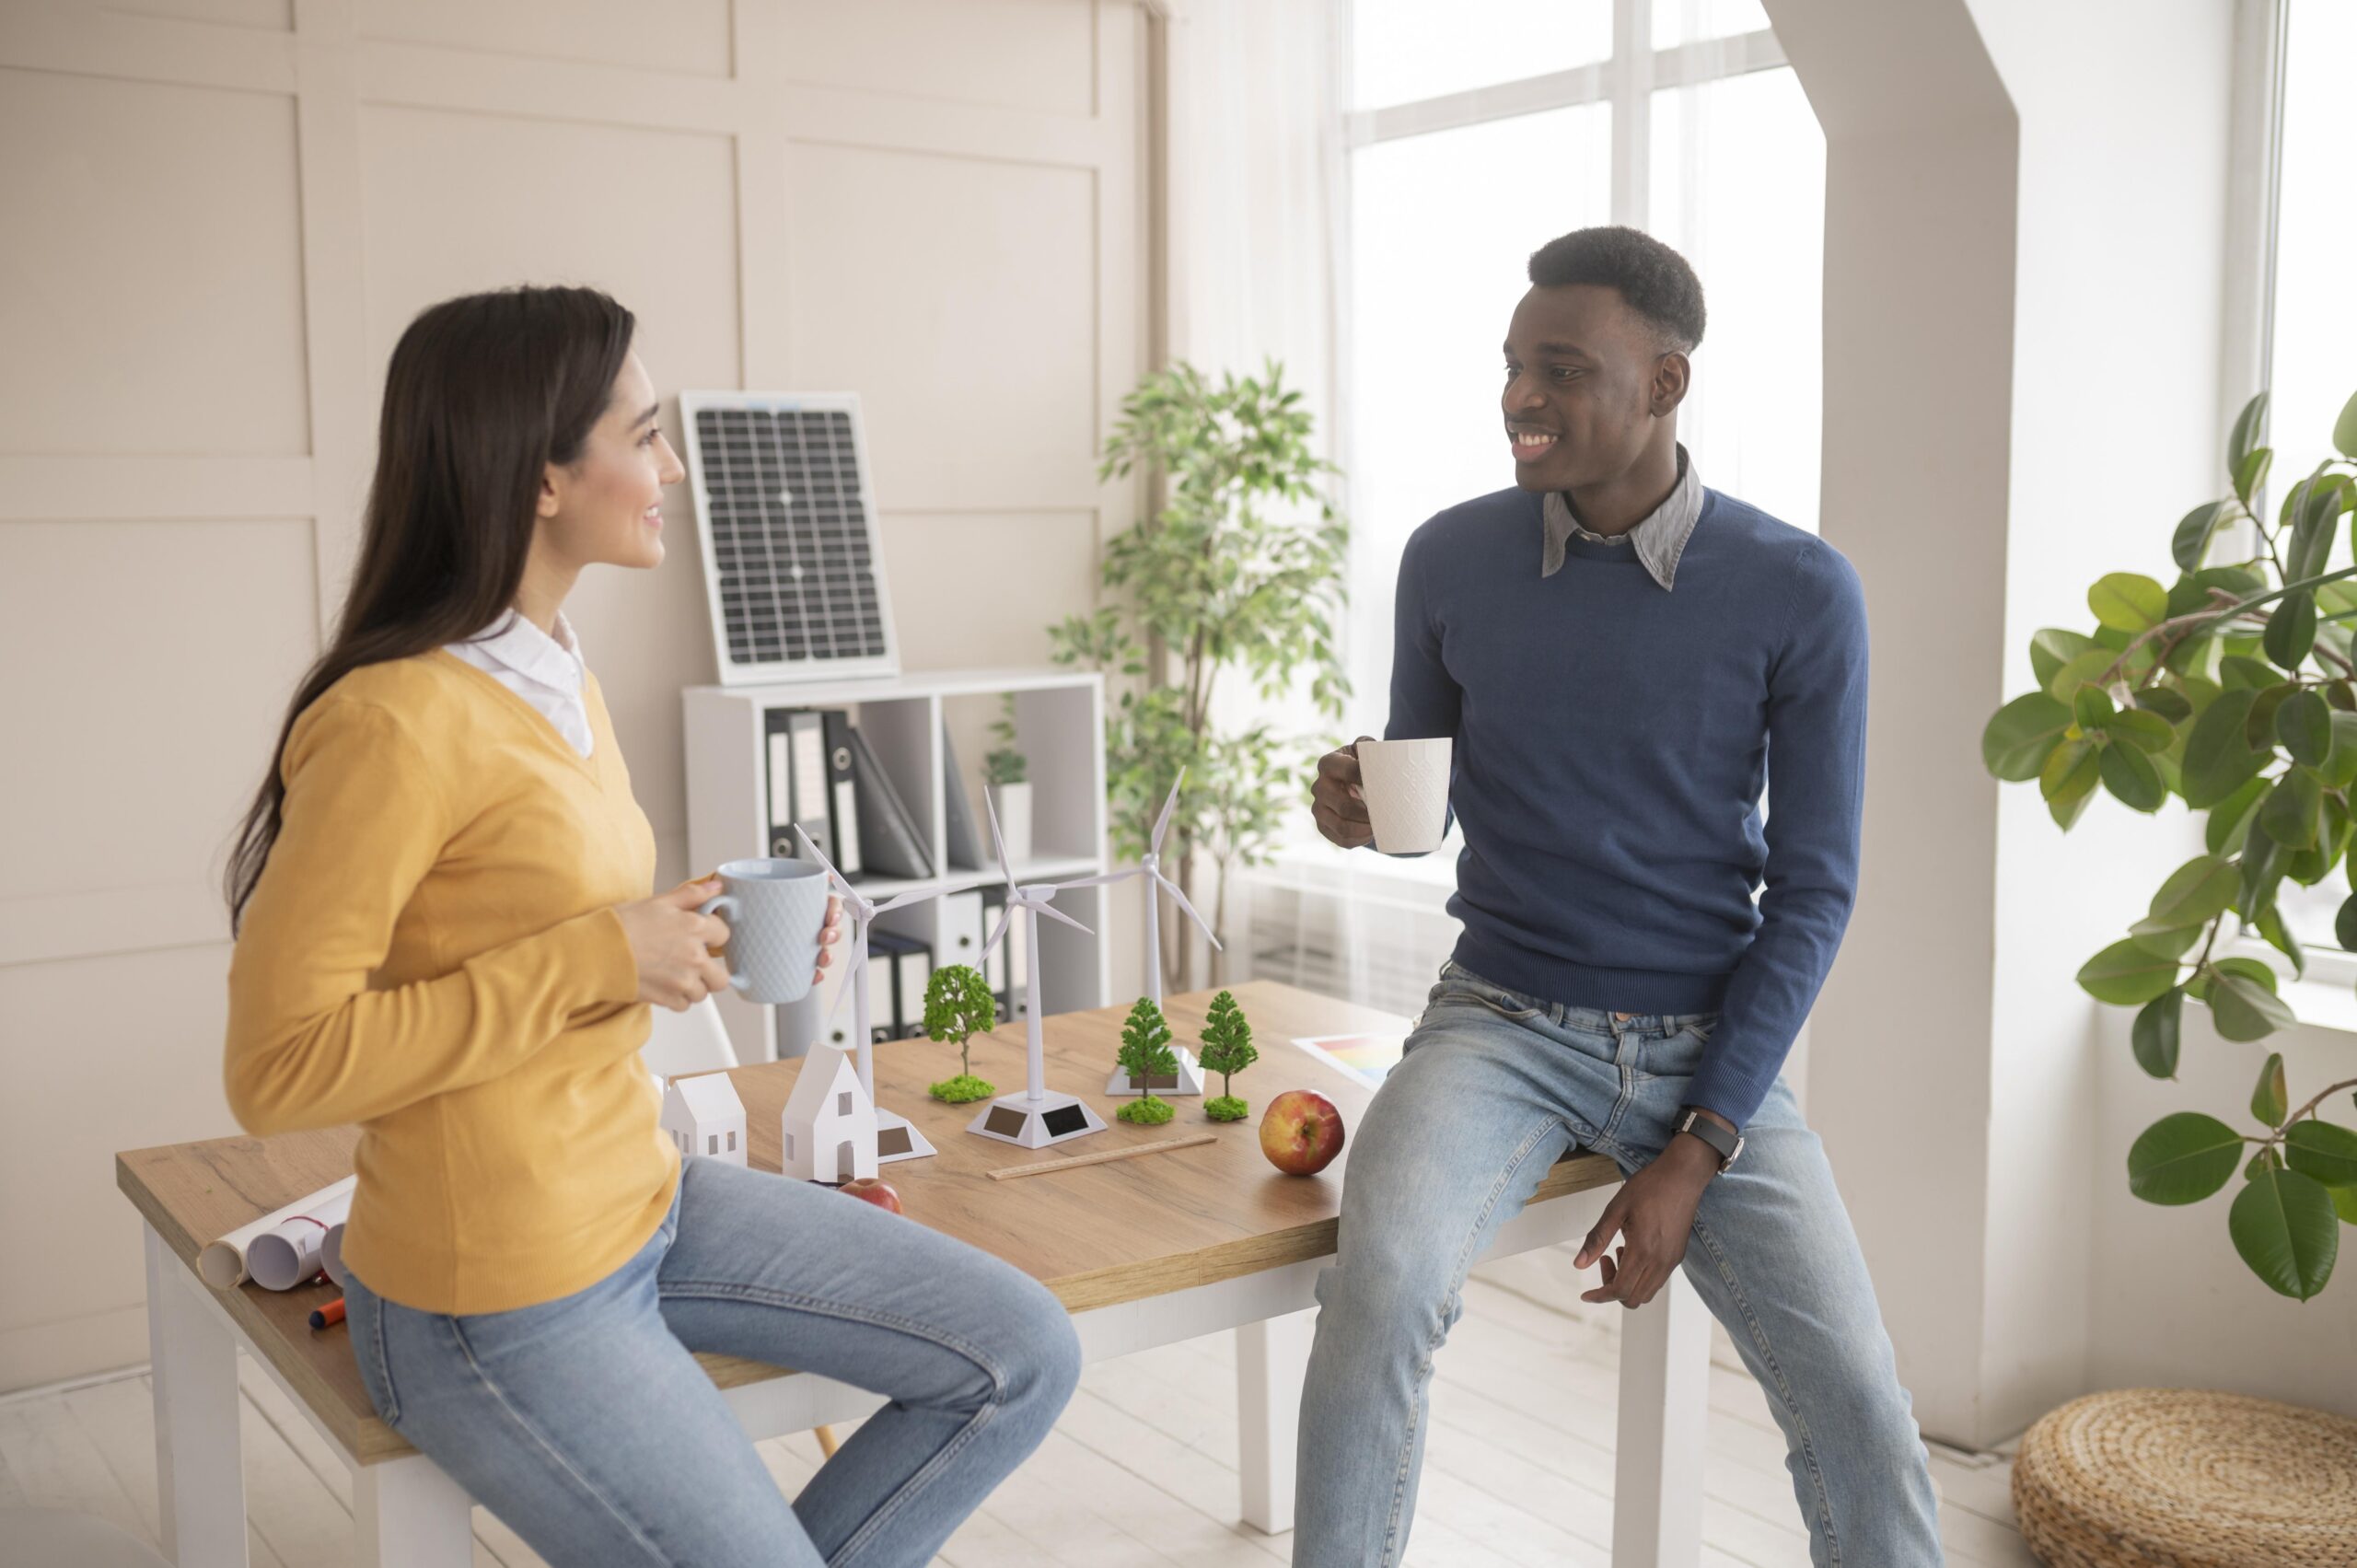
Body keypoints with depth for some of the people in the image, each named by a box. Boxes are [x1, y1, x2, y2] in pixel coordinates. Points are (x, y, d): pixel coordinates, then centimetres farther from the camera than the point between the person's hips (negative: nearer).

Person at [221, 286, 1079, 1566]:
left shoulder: (559, 678, 7)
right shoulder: (396, 722, -22)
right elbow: (278, 1067, -22)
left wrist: (712, 938, -1)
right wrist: (594, 958, -24)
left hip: (646, 1200, 9)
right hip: (504, 1300, -8)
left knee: (1025, 1359, 5)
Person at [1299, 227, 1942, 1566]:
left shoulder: (1800, 592, -8)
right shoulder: (1452, 560, -2)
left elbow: (1814, 890, -5)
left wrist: (1695, 1154, -11)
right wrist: (1364, 805, -14)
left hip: (1710, 1045, 0)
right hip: (1502, 1019, 1)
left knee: (1861, 1413, -14)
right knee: (1383, 1281, -29)